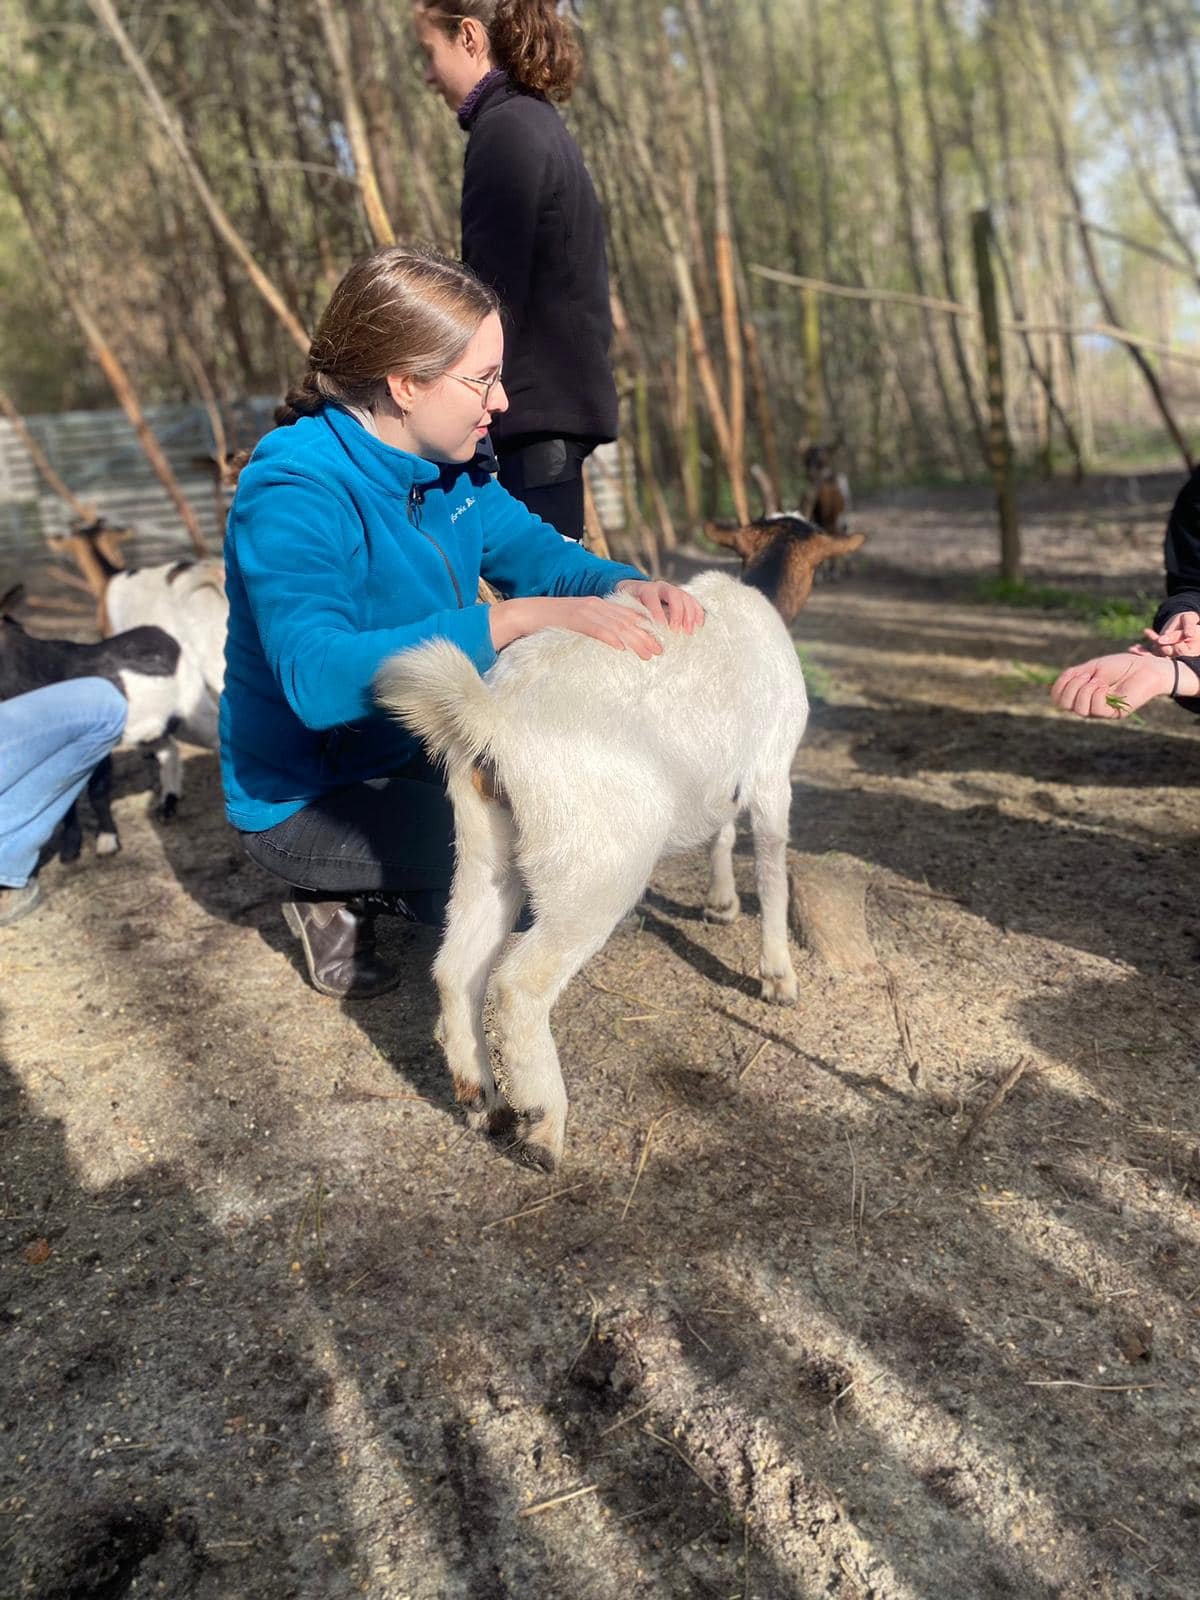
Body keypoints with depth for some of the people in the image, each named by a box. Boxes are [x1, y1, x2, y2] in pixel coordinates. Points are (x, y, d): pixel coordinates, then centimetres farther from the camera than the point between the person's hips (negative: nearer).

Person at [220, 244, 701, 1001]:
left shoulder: (450, 468, -2)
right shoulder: (293, 491, -27)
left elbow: (535, 552, 4)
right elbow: (317, 678, -41)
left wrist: (623, 586, -19)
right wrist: (512, 620, -47)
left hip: (418, 751, 8)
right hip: (307, 798, -8)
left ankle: (377, 885, 10)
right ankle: (344, 901, 0)